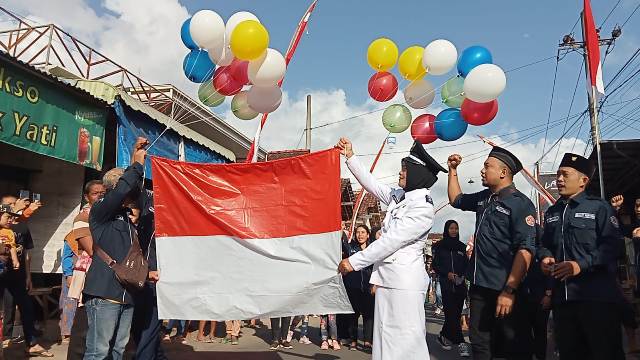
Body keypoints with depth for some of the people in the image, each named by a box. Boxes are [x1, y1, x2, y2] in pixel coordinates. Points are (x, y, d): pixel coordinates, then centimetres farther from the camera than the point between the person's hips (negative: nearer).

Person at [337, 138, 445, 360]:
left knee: (405, 340, -4)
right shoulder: (398, 197, 11)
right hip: (387, 276, 9)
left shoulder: (423, 207, -14)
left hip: (405, 278, -8)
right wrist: (350, 157, 23)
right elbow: (372, 184, 23)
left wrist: (354, 262, -15)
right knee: (386, 337, 12)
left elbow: (391, 241, -17)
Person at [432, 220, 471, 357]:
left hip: (460, 284, 4)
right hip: (446, 284, -4)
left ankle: (444, 336, 24)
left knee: (456, 312, 6)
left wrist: (463, 275, -5)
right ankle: (460, 343, -10)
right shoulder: (439, 246, 3)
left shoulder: (461, 246, 14)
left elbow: (466, 264, 14)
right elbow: (435, 265, 0)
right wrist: (447, 274, -15)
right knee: (451, 312, -10)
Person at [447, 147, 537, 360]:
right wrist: (452, 170, 21)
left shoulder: (520, 203, -11)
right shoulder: (483, 198, 12)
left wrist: (509, 290, -25)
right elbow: (456, 199, 31)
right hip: (479, 286, 7)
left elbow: (525, 250, -19)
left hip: (504, 289, -7)